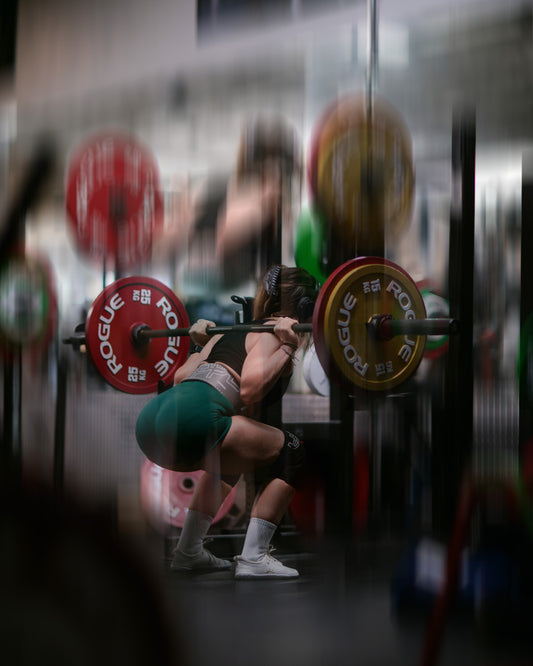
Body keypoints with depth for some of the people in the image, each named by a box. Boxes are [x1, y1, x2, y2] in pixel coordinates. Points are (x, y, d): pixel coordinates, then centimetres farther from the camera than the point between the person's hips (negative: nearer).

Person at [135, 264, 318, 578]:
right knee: (290, 454, 6)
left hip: (152, 416, 9)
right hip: (190, 420, -9)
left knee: (230, 462, 35)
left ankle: (189, 552, 31)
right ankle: (253, 559, 2)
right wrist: (287, 347, -5)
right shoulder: (275, 332, 5)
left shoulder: (233, 330, 28)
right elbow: (250, 388, -13)